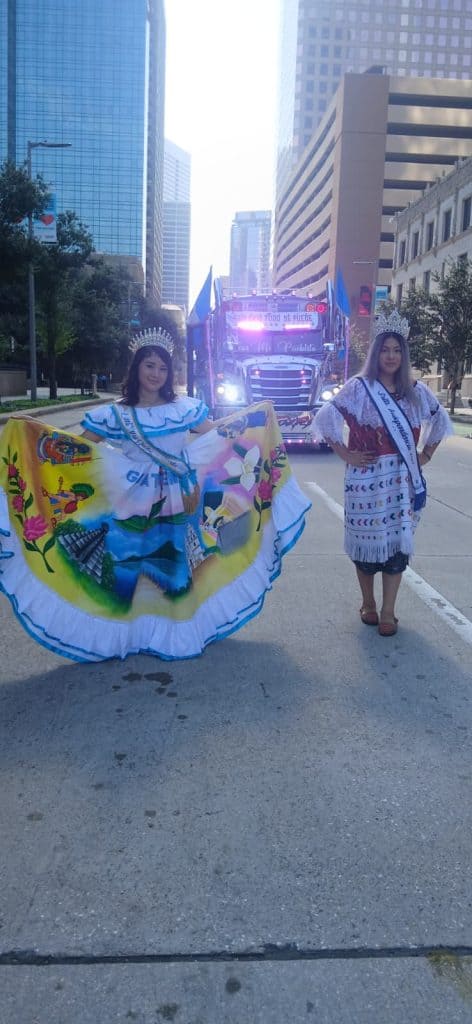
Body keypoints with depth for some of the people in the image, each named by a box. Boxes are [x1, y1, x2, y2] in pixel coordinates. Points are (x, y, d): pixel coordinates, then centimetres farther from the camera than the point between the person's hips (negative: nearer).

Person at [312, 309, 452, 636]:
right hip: (366, 478, -3)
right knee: (366, 539, 5)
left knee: (398, 541, 2)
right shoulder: (359, 387, -3)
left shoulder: (416, 391, 7)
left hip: (403, 480, 3)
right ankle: (368, 603, 24)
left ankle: (388, 611, 11)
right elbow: (325, 419, -6)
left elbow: (440, 420, 22)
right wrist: (346, 455, -7)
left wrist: (425, 455, 14)